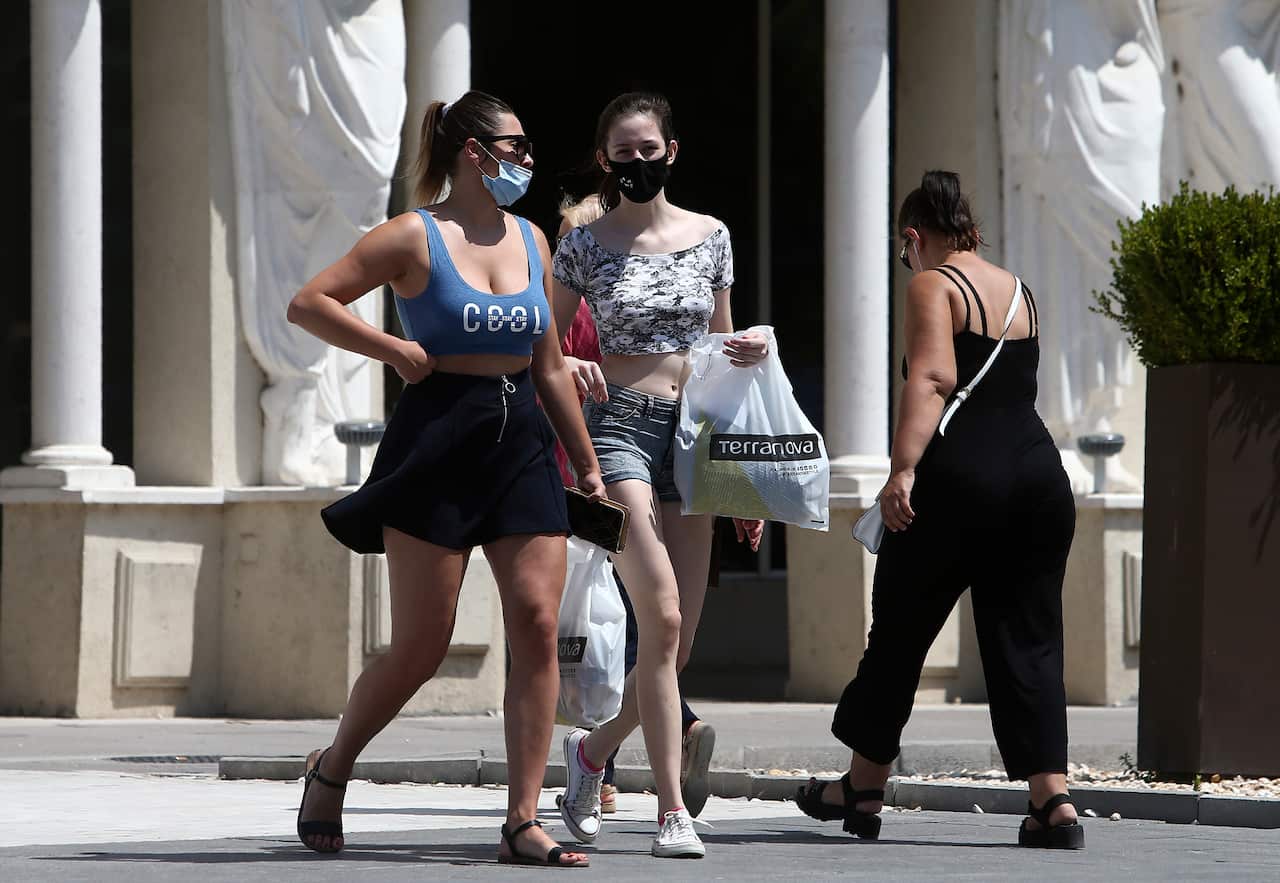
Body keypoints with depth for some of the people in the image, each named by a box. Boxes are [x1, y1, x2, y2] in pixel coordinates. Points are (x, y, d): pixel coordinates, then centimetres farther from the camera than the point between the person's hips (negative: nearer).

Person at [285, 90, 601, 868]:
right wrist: (396, 350, -11)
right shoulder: (416, 238, -3)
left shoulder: (531, 240, 14)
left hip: (521, 440, 5)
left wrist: (587, 463, 18)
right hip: (438, 444, -5)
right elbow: (308, 304, -4)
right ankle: (332, 769, 22)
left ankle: (525, 822, -7)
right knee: (421, 645, -3)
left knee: (538, 623, -8)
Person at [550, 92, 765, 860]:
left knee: (677, 645, 2)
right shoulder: (586, 245, 2)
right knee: (662, 619, -18)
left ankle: (597, 746, 31)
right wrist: (566, 371, -15)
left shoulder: (711, 237, 11)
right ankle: (674, 811, -15)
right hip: (617, 427, -4)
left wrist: (750, 355, 1)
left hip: (690, 430, 4)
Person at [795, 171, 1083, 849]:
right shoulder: (1019, 293, 20)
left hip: (960, 481, -6)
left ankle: (862, 790, 19)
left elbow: (932, 378, -17)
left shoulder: (934, 285, -1)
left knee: (899, 632, 8)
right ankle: (1052, 801, -6)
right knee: (1028, 640, 6)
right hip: (1040, 475, 6)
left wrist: (902, 471, -25)